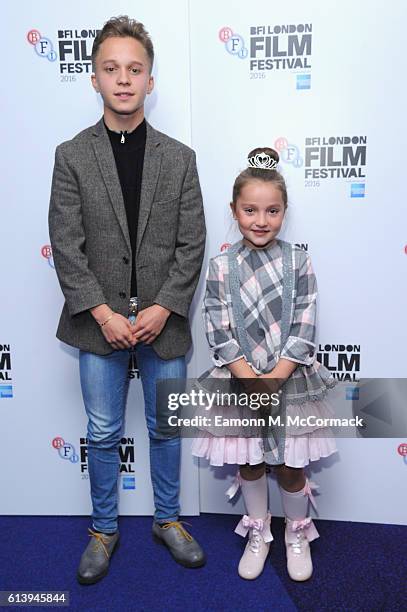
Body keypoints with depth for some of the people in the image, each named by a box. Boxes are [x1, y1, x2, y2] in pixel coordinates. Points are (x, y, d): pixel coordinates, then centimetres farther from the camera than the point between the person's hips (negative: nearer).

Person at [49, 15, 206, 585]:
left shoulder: (180, 158, 2)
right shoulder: (71, 156, 0)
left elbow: (191, 244, -1)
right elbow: (66, 246, -4)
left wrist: (162, 309, -11)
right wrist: (103, 313, -12)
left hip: (163, 320, 1)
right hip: (100, 321, 0)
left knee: (166, 429, 15)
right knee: (103, 434, 12)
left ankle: (168, 520, 37)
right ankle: (104, 530, 34)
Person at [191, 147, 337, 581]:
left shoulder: (298, 262, -5)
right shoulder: (221, 267, -5)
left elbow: (303, 328, -8)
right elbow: (218, 331, -8)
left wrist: (275, 377, -16)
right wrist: (249, 379, -16)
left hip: (290, 379, 0)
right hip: (240, 381, 1)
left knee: (291, 464, 12)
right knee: (249, 462, 16)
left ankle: (297, 534, 39)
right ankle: (258, 534, 40)